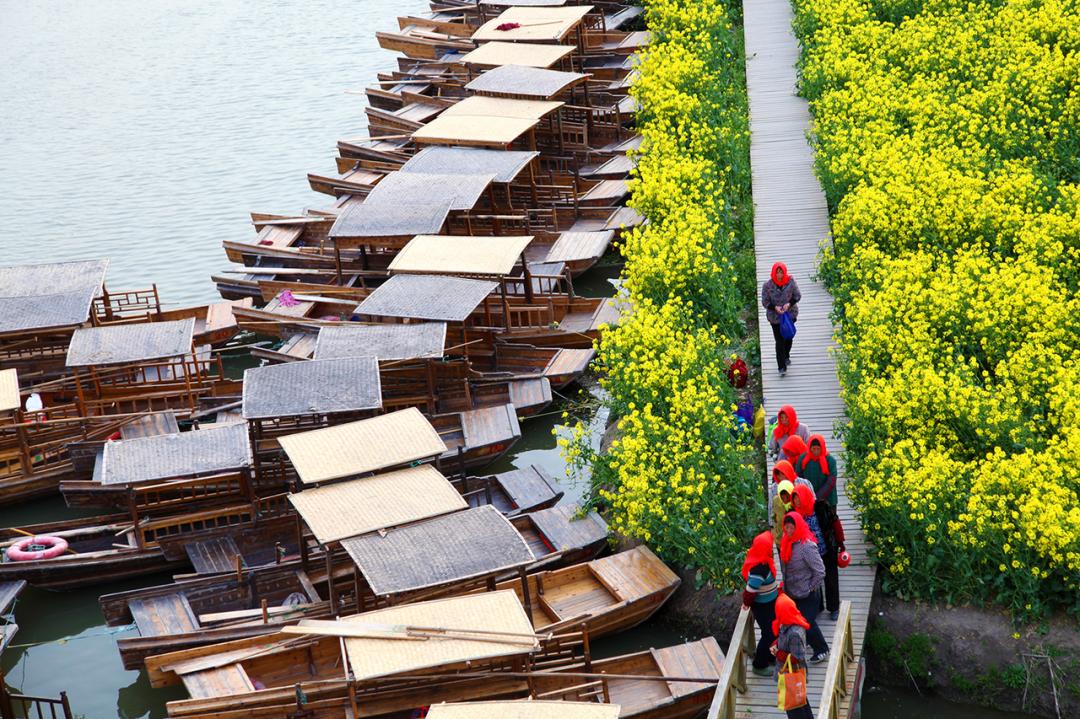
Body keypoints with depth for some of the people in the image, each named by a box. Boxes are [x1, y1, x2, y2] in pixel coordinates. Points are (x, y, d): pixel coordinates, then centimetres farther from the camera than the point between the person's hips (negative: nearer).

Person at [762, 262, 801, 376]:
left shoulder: (791, 282, -13)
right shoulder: (767, 285, -16)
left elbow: (797, 296, -3)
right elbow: (765, 302, -8)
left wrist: (789, 304, -21)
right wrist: (775, 307, -26)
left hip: (790, 314, 2)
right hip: (775, 317, -2)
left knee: (788, 337, 21)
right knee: (779, 341, -4)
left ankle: (786, 356, 48)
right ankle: (782, 367, 1)